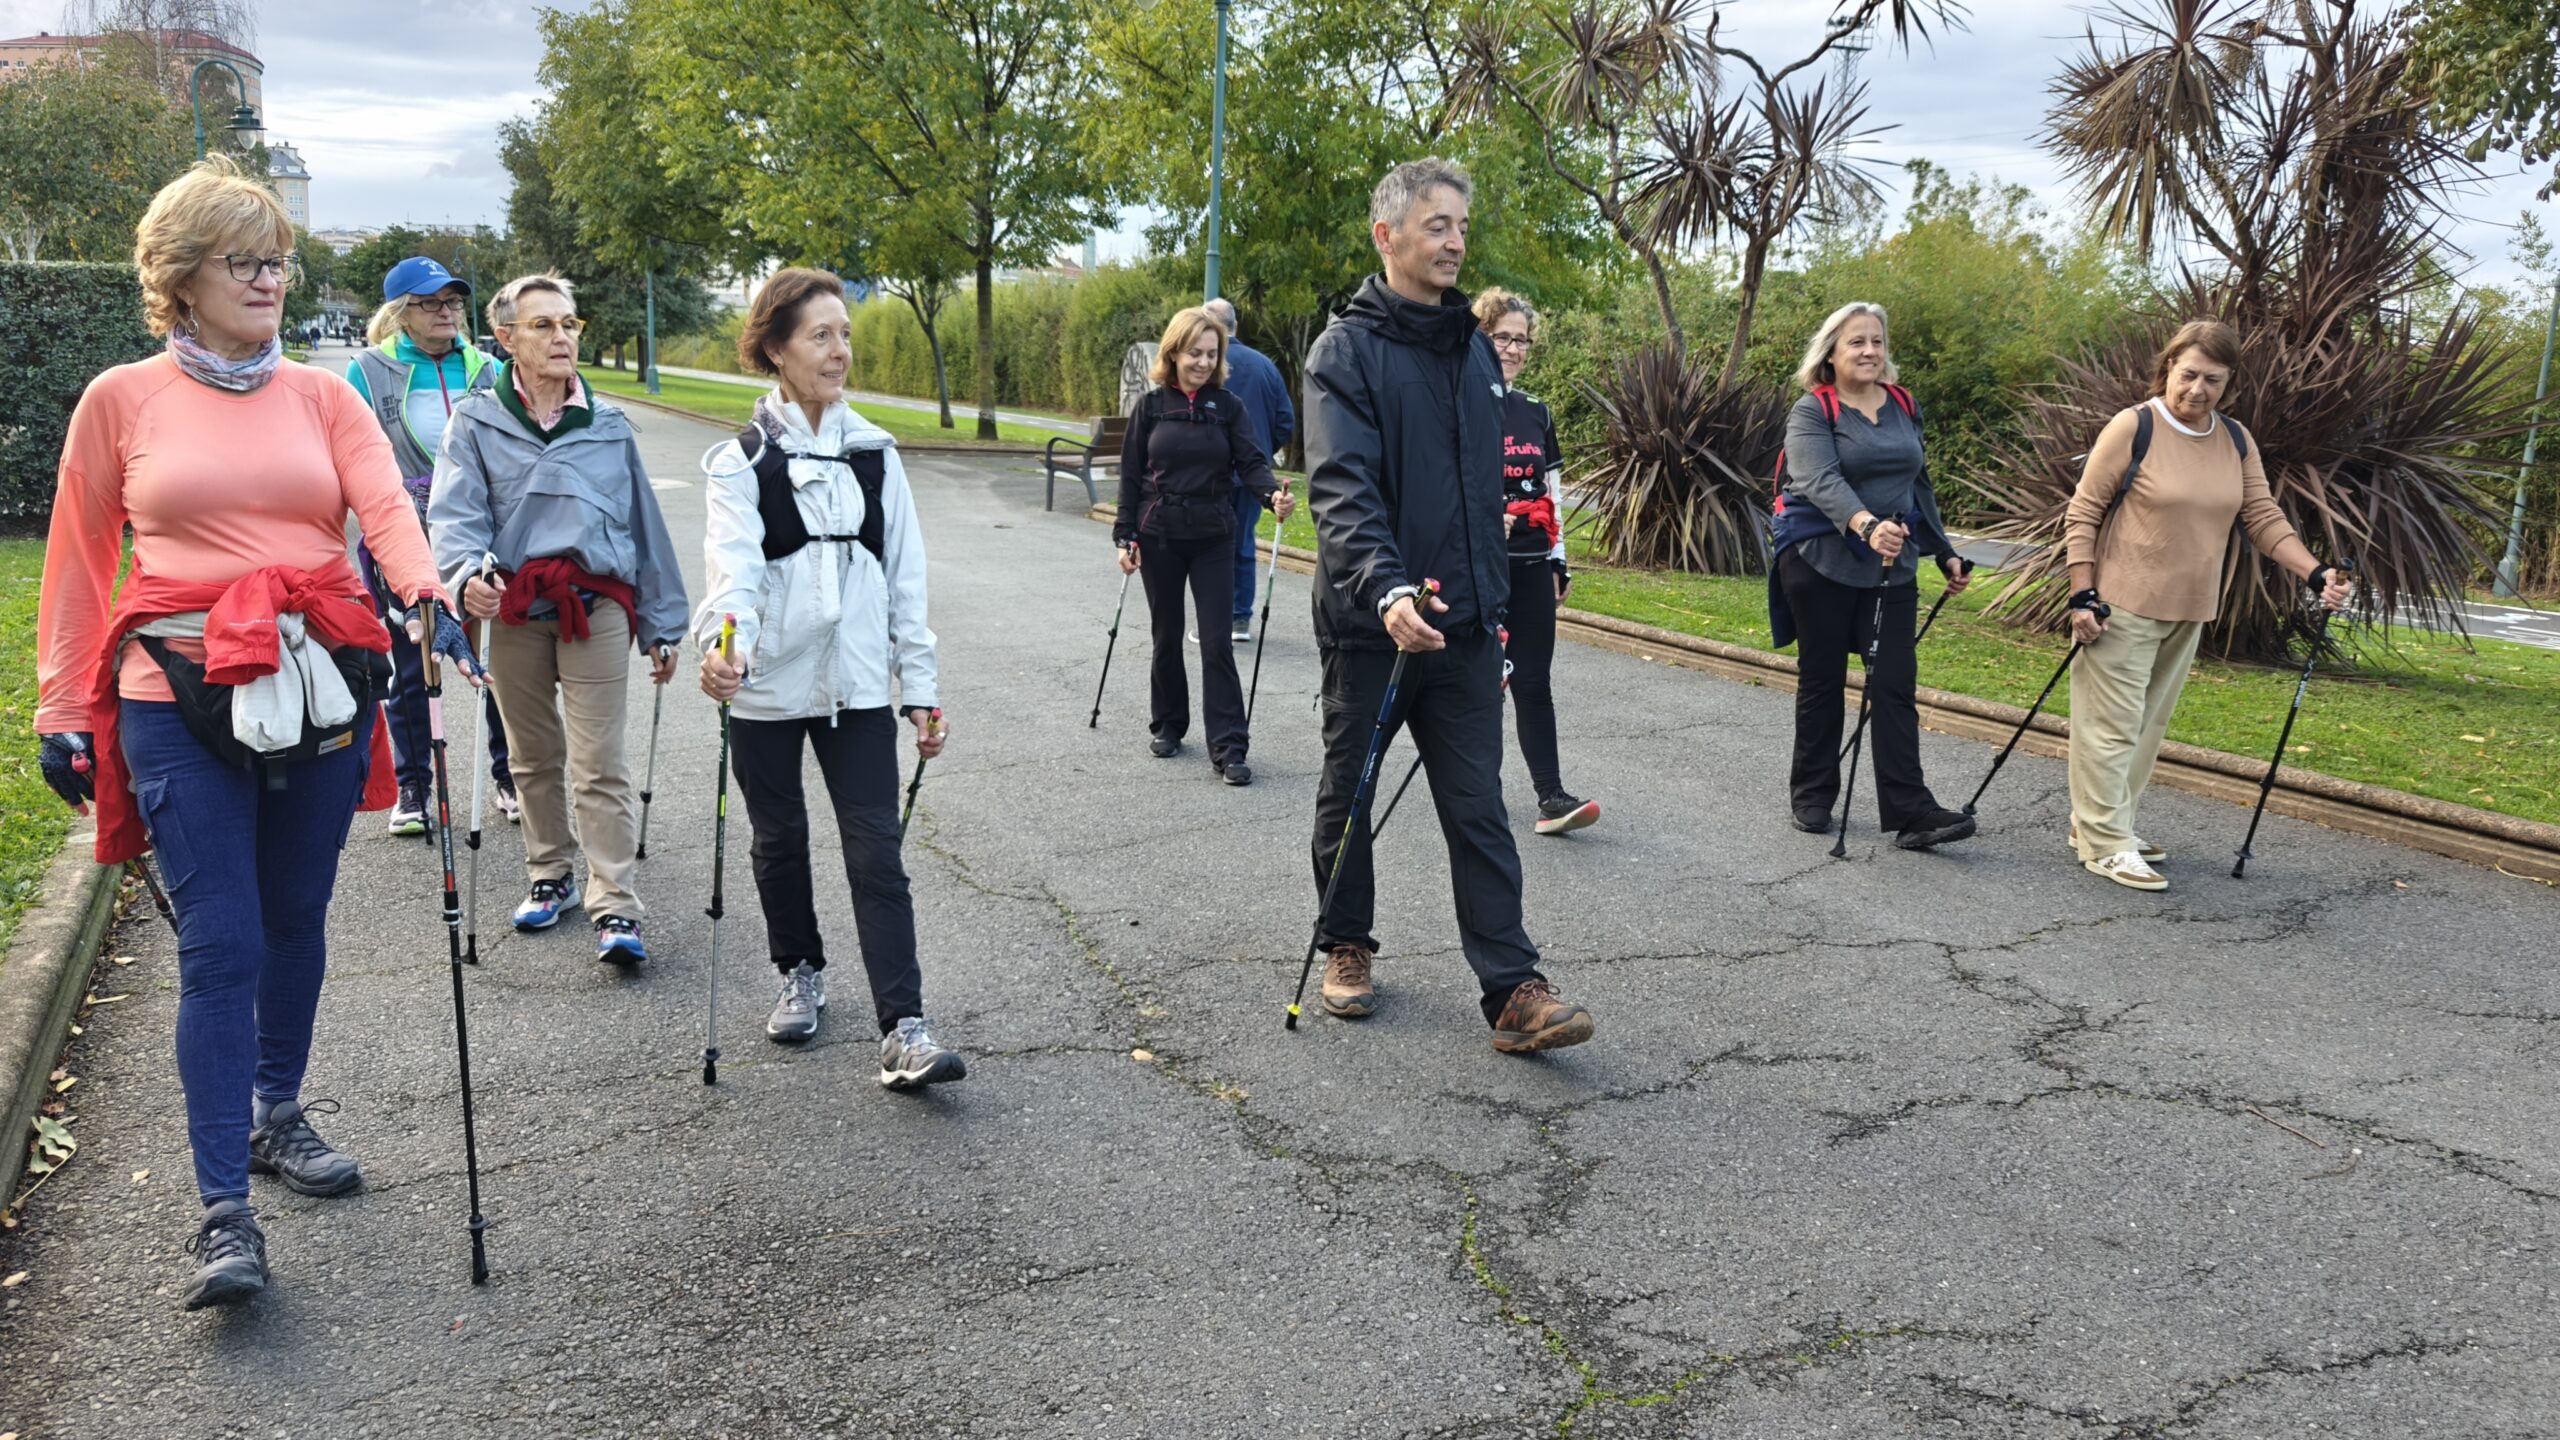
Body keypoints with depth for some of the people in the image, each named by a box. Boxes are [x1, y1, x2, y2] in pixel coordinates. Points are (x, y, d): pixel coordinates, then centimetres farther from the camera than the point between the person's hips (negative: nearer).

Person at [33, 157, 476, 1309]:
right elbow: (78, 564, 8)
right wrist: (62, 710, 7)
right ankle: (223, 1209, -1)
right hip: (181, 699, -3)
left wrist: (430, 593, -27)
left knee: (296, 923, 14)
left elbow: (386, 508, -7)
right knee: (219, 945, -6)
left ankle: (276, 1114, 36)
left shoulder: (322, 396, 8)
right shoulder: (121, 401, 4)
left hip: (317, 693, 3)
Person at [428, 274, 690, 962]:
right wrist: (467, 573, -27)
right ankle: (551, 875, 30)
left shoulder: (609, 426, 11)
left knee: (600, 764, -7)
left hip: (596, 606, -1)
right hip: (511, 609, 1)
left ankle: (615, 906, -6)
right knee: (534, 757, 13)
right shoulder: (476, 422, 5)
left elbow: (645, 526, 14)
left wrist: (661, 625, 14)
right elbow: (454, 516, -4)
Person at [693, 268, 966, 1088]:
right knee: (780, 841, 14)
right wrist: (723, 642, -40)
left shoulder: (874, 453, 6)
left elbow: (905, 577, 6)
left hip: (857, 684, 2)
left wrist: (920, 688, 3)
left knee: (876, 854, -4)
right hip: (768, 685, -1)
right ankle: (801, 974, 37)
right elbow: (733, 564, -21)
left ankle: (903, 1030, -6)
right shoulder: (741, 461, -4)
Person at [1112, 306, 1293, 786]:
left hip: (1213, 537, -1)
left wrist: (1272, 494, -29)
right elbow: (1131, 475, 3)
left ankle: (1228, 748, -4)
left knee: (1217, 641, -5)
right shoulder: (1150, 406, 1)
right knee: (1167, 635, 11)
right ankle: (1168, 725, 29)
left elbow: (1250, 462, -8)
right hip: (1159, 535, 1)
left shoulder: (1228, 406, 0)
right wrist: (1125, 536, -1)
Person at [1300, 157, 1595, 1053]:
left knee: (1478, 807, 2)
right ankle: (1347, 945, 31)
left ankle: (1512, 989, 2)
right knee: (1349, 792, 12)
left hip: (1463, 626, 5)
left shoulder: (1474, 347, 11)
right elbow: (1341, 487, -23)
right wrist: (1386, 588, -38)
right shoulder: (1347, 350, -10)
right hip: (1369, 621, -4)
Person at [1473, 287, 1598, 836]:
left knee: (1534, 682, 0)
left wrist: (1558, 561, 14)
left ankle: (1552, 797, -3)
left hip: (1531, 567, 4)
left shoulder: (1536, 412, 13)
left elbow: (1551, 492, 16)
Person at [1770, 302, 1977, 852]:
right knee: (1822, 681, 6)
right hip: (1820, 562, -4)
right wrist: (1866, 525, -42)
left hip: (1892, 567, 4)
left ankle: (1910, 810, -5)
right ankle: (1811, 796, 20)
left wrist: (1944, 552, 21)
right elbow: (1821, 482, -24)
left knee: (1895, 684, -3)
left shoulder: (1903, 406, 12)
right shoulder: (1811, 412, -7)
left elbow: (1919, 485, 22)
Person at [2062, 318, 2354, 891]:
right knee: (2112, 723, -5)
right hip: (2122, 607, -6)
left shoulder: (2237, 442, 8)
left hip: (2188, 612, 6)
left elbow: (2264, 519, 9)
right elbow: (2082, 514, -8)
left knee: (2149, 724, 12)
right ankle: (2104, 844, 0)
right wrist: (2083, 595, -14)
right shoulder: (2134, 428, -9)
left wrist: (2315, 573, -5)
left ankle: (2106, 824, 24)